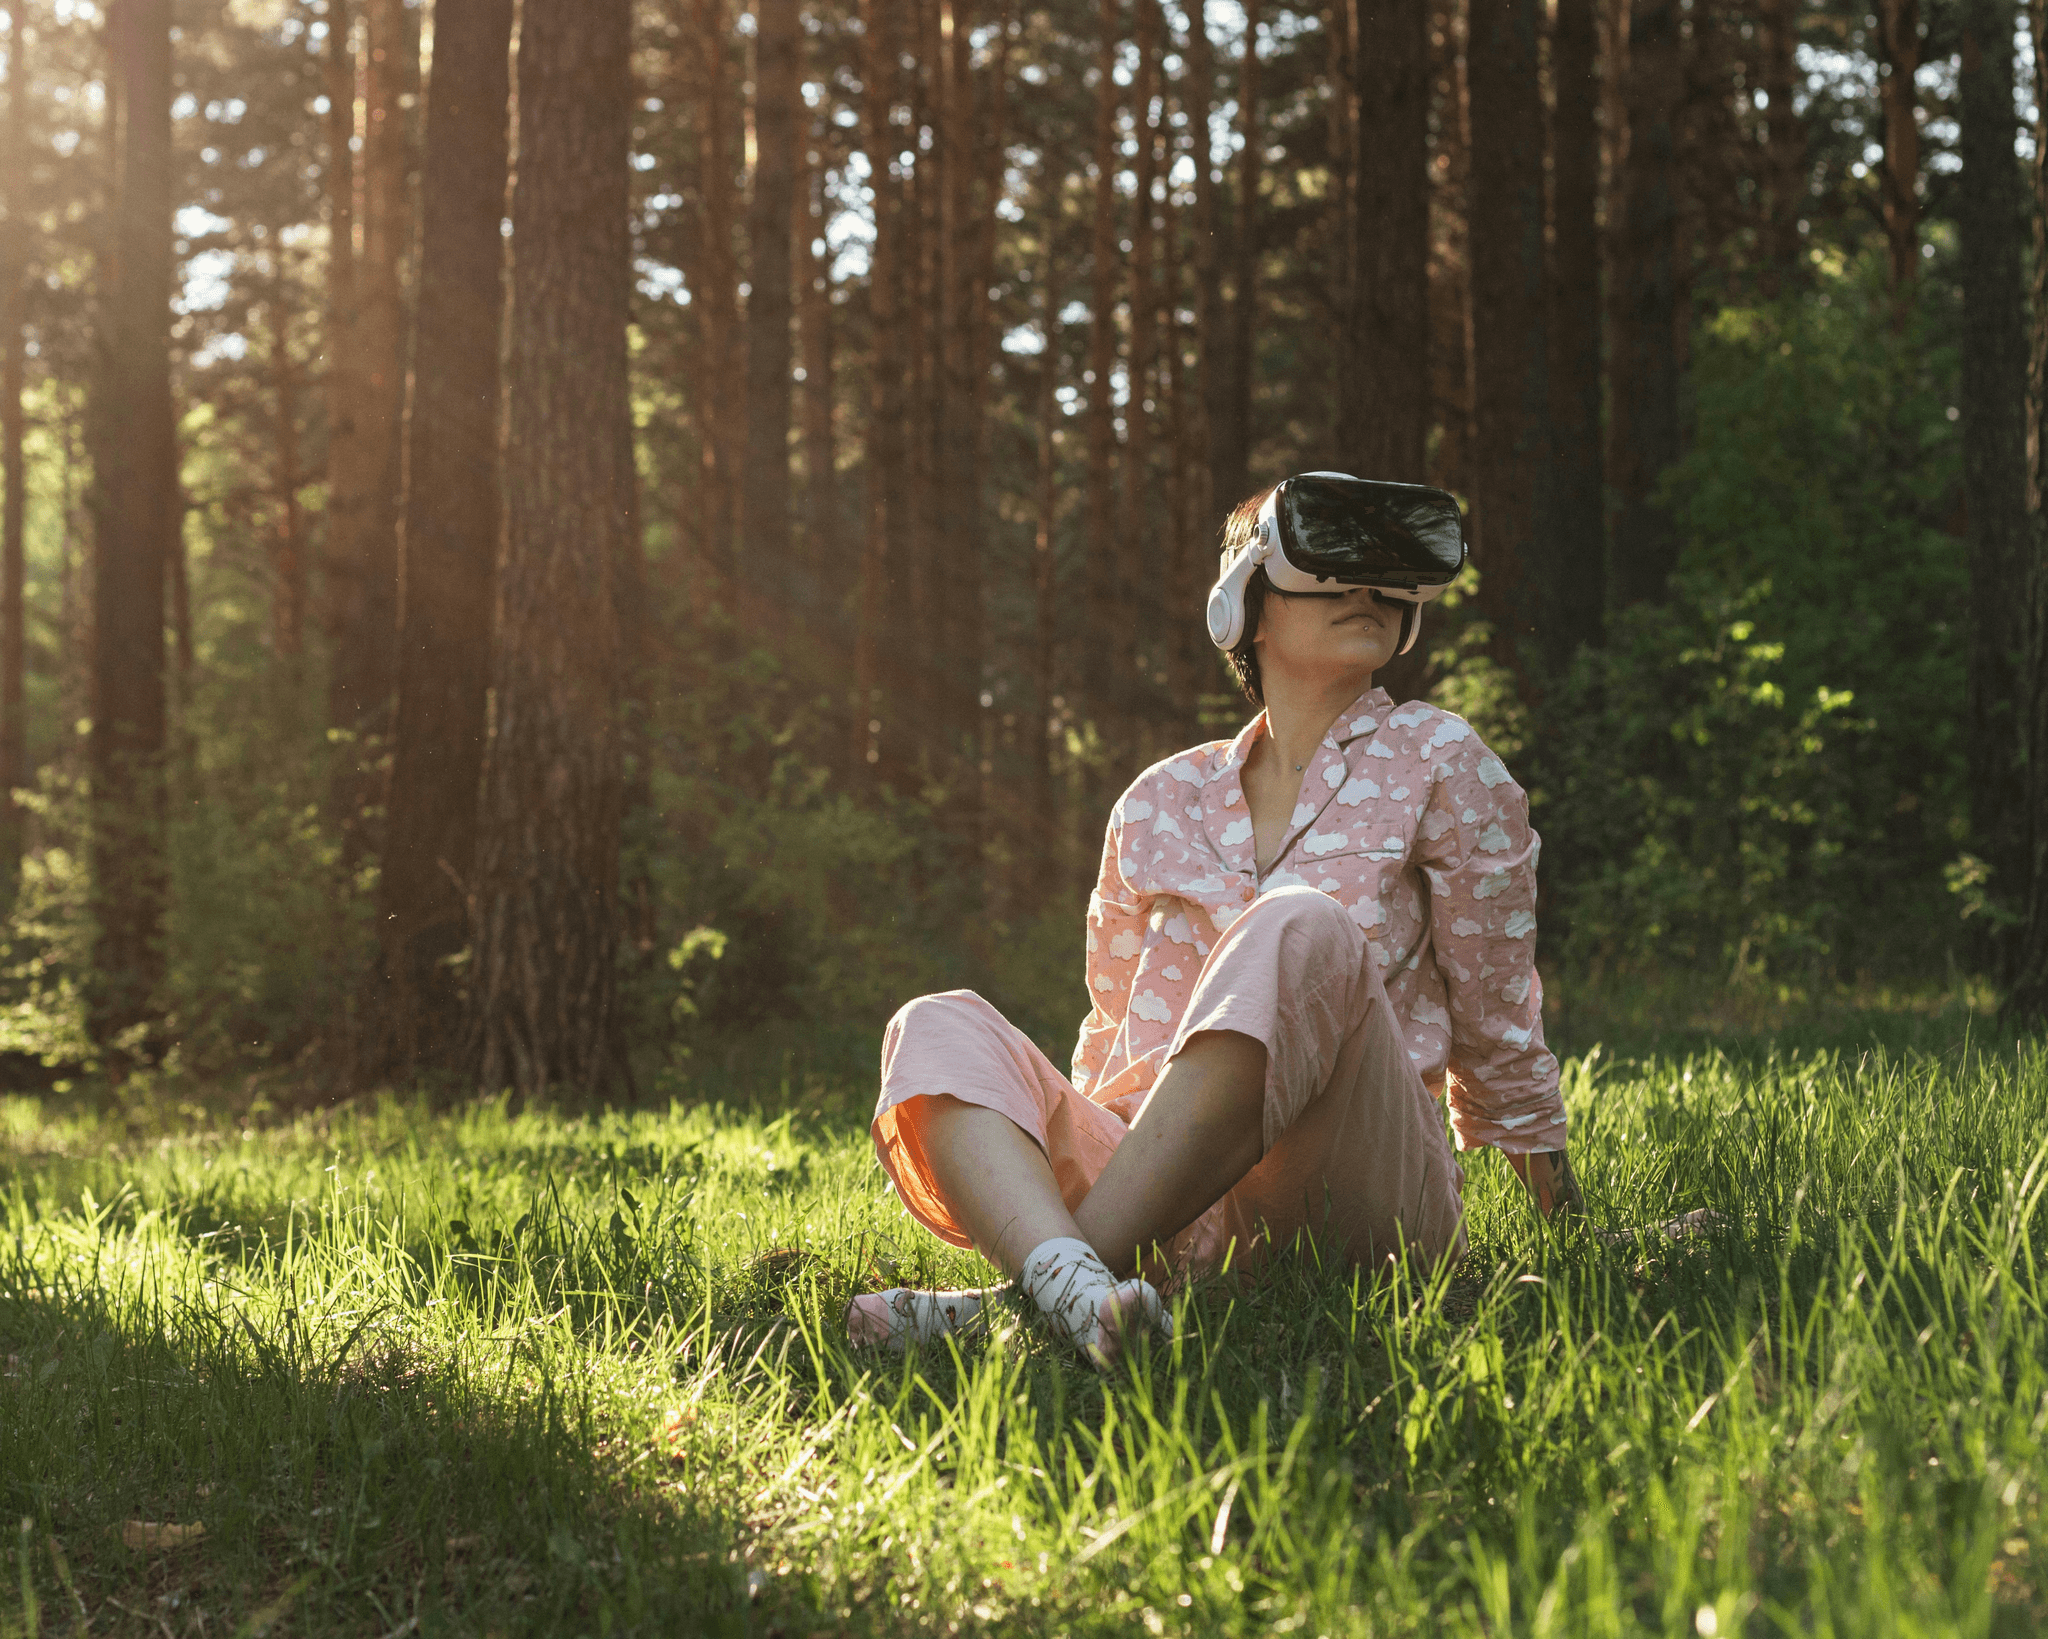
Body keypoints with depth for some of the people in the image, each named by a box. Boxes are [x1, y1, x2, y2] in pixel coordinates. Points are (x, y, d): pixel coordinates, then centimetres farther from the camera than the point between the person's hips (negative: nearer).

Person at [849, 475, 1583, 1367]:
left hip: (1356, 1198, -3)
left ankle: (1013, 1302, -42)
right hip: (1166, 1215, 4)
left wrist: (1565, 1228, 16)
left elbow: (1495, 1029, 12)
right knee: (938, 1027, -18)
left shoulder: (1436, 762, 8)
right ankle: (1070, 1288, -52)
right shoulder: (1160, 806, 17)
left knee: (1303, 930, -31)